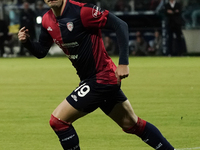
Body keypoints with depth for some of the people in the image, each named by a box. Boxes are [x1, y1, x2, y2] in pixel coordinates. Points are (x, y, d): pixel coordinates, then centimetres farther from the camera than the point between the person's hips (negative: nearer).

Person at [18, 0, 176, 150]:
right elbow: (41, 51, 12)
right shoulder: (47, 20, 3)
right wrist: (26, 41, -9)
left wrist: (124, 63, -25)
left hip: (101, 78, -9)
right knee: (133, 124, 19)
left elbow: (120, 25, -22)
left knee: (58, 121, -10)